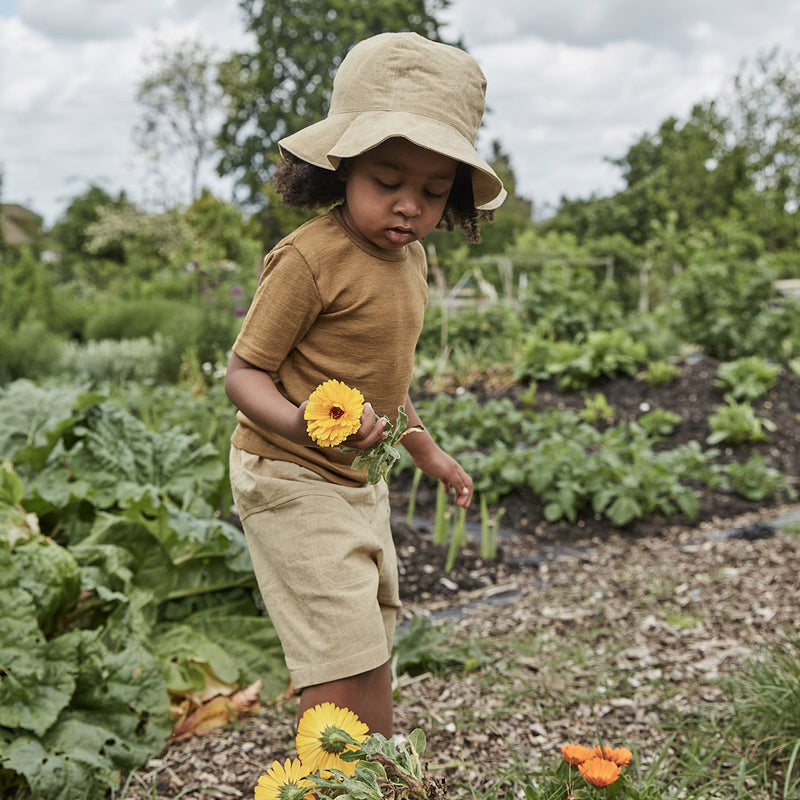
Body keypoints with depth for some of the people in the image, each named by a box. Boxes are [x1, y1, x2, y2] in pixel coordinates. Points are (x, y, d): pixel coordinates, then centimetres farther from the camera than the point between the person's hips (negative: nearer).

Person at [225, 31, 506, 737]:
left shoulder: (410, 258, 6)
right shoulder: (310, 258, -21)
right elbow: (244, 372, -19)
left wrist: (425, 449, 24)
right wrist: (302, 421, -38)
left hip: (355, 483, 9)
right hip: (291, 480, -9)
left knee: (374, 644, 20)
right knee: (351, 664, -13)